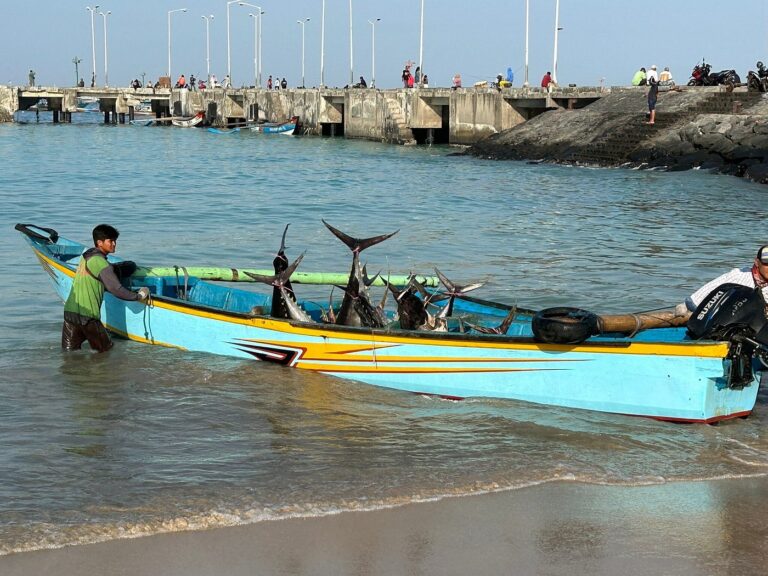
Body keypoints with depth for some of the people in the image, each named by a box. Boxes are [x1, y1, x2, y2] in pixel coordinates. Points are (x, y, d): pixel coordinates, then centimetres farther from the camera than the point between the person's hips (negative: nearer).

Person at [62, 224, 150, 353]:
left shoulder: (87, 255, 16)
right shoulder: (100, 262, -12)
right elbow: (116, 290, -15)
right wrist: (138, 296, -3)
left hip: (69, 311, 8)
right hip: (87, 315, -8)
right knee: (106, 349, 8)